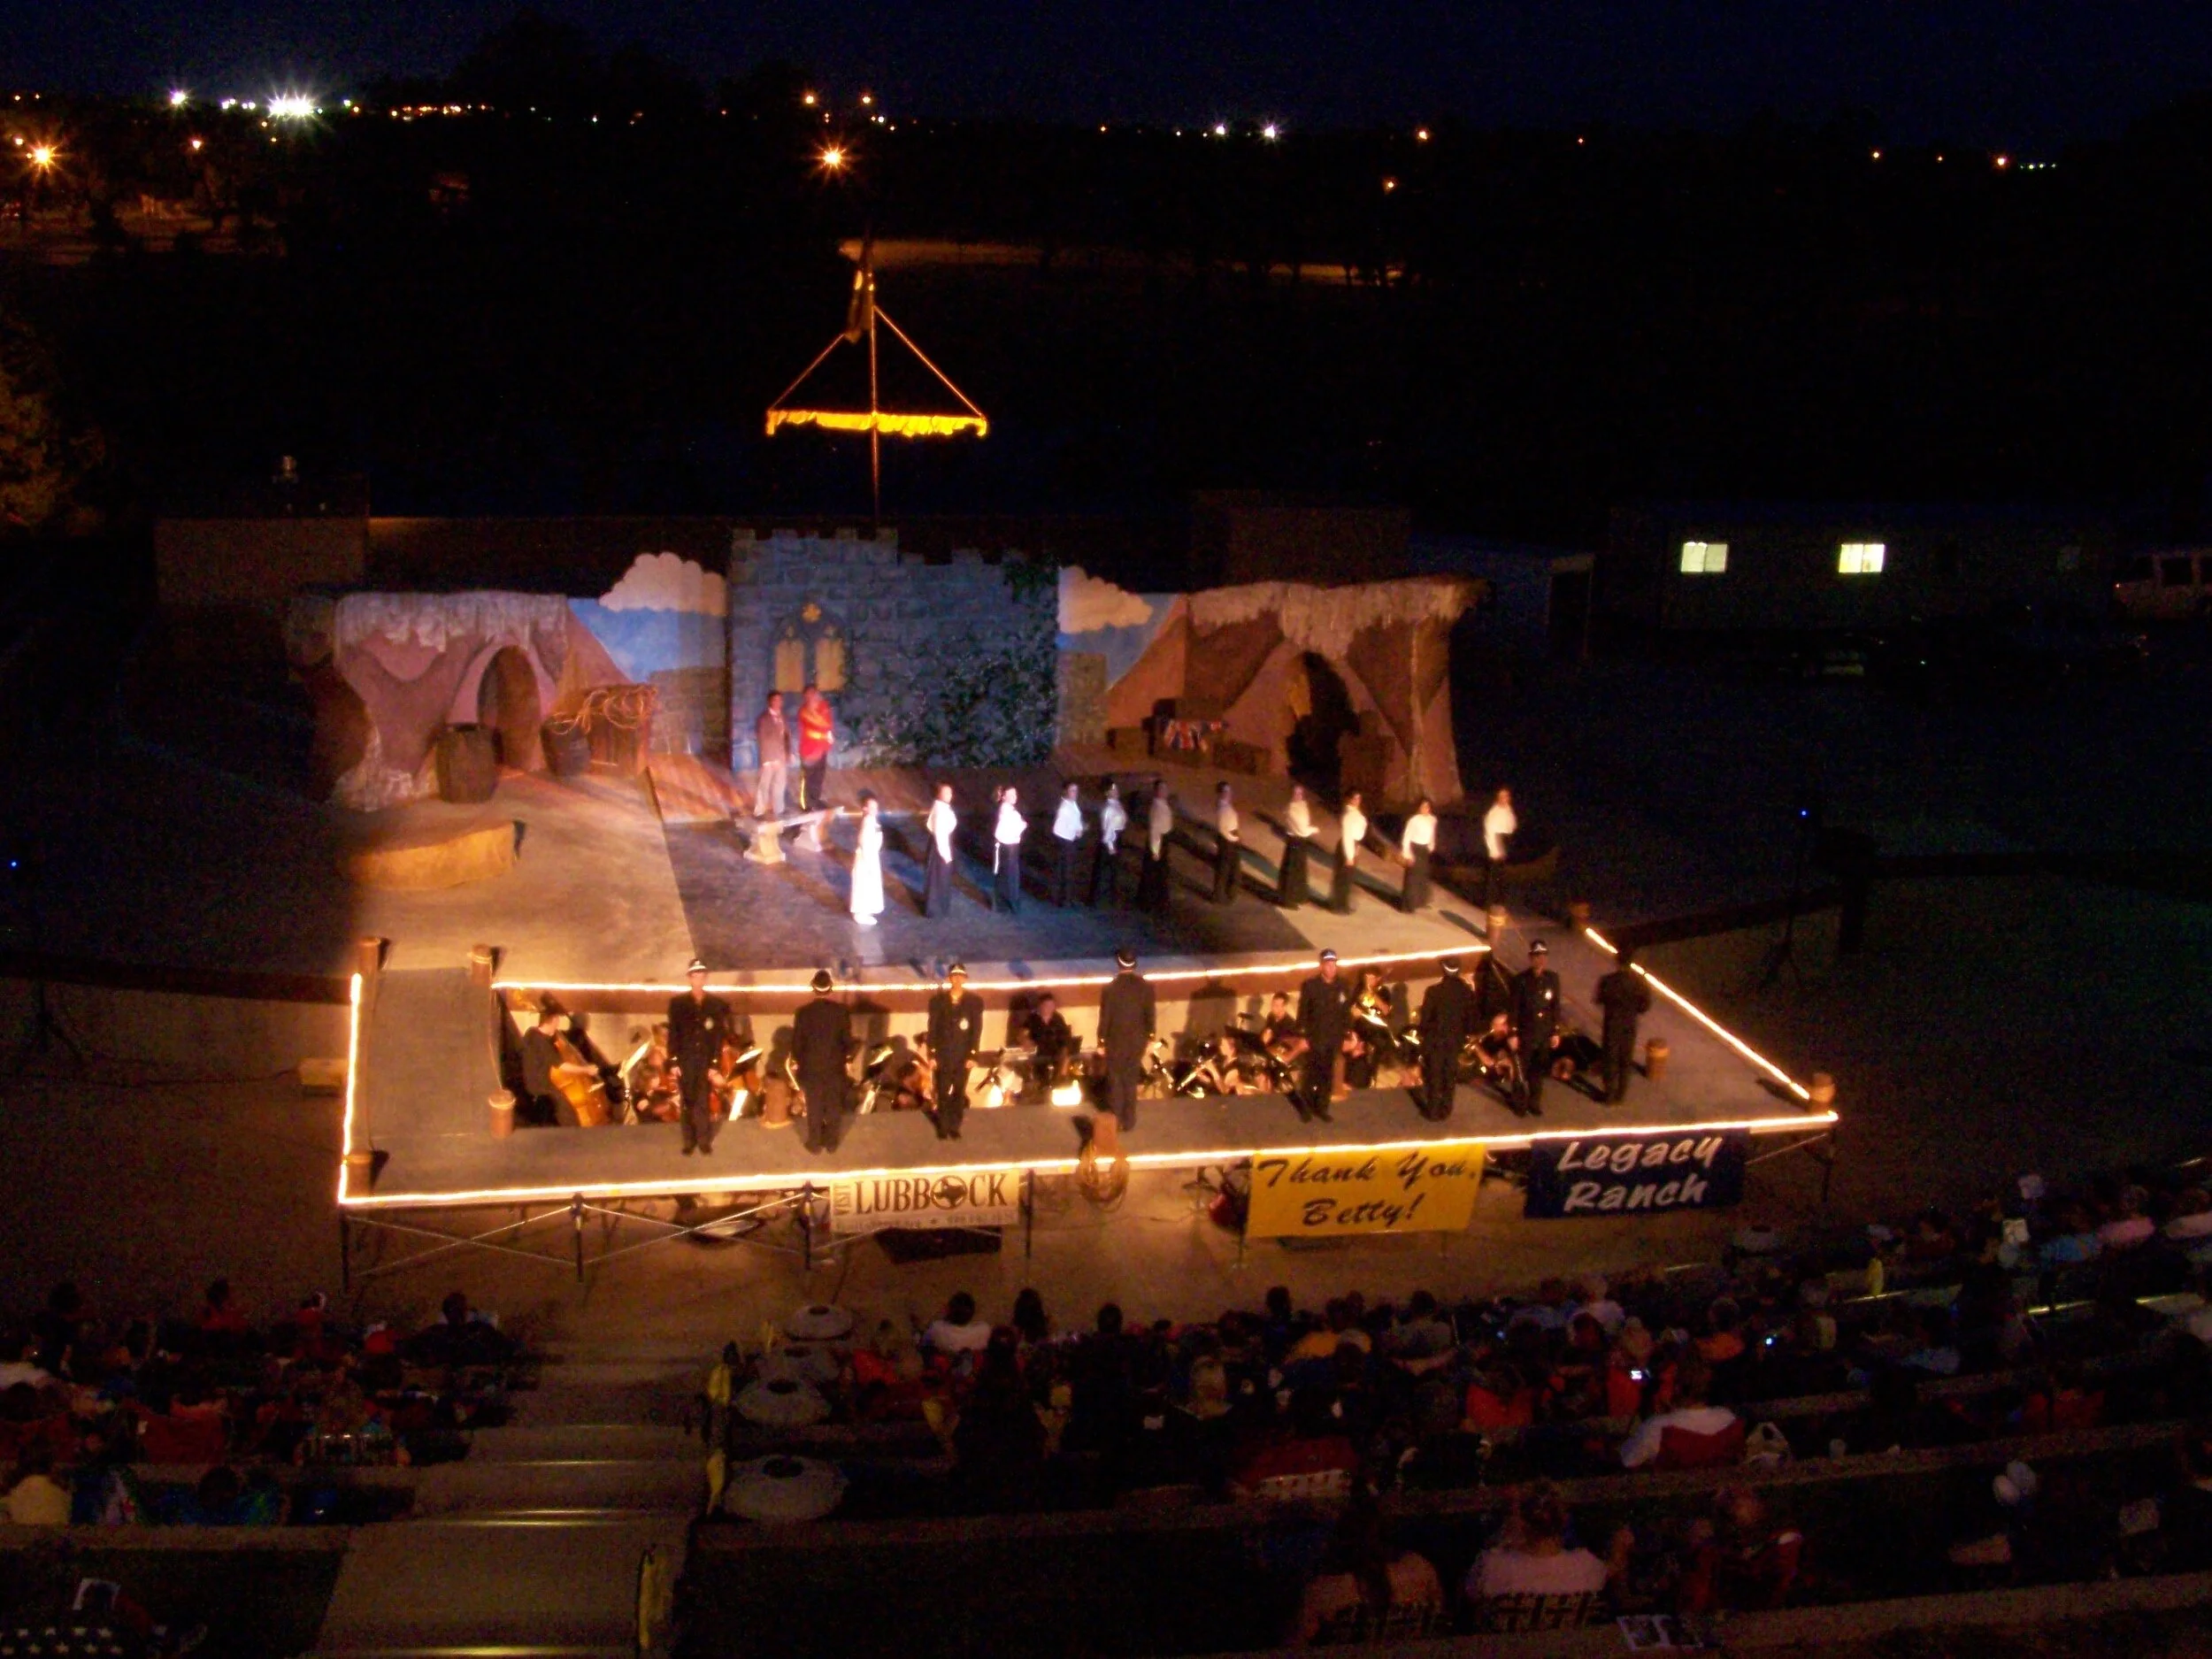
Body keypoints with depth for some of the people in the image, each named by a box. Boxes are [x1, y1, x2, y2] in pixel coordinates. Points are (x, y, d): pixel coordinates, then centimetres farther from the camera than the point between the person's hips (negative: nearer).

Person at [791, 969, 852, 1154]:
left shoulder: (803, 1013, -16)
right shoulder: (842, 1011, -13)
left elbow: (797, 1043, -9)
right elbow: (847, 1039, -6)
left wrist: (797, 1061, 10)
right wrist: (846, 1054, 14)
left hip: (811, 1068, -1)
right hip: (835, 1067, 1)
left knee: (814, 1108, 11)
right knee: (833, 1106, 15)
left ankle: (815, 1144, 20)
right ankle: (831, 1142, 24)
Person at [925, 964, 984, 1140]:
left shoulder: (974, 1001, 4)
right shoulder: (938, 1001, 6)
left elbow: (977, 1030, 1)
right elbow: (932, 1028, 5)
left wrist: (972, 1055, -6)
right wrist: (932, 1054, -3)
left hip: (963, 1055, 0)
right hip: (943, 1054, 0)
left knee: (959, 1093, 0)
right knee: (943, 1092, -2)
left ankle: (955, 1128, 6)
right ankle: (943, 1128, 6)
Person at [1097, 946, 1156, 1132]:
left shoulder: (1110, 988, -19)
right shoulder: (1146, 986, -12)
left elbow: (1105, 1018, -13)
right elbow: (1151, 1014, -4)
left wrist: (1101, 1041, 0)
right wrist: (1150, 1037, 10)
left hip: (1116, 1041, -2)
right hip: (1137, 1040, 2)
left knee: (1115, 1081, 15)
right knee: (1131, 1080, 18)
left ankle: (1115, 1120, 23)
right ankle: (1129, 1120, 25)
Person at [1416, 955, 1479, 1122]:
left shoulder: (1434, 991, -19)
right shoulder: (1467, 991, -8)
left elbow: (1425, 1018, -14)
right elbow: (1471, 1018, -1)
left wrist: (1424, 1032, 3)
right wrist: (1466, 1033, 15)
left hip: (1435, 1039, -3)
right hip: (1456, 1039, 3)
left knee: (1434, 1076, 8)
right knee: (1450, 1075, 15)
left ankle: (1433, 1111, 12)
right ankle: (1446, 1109, 22)